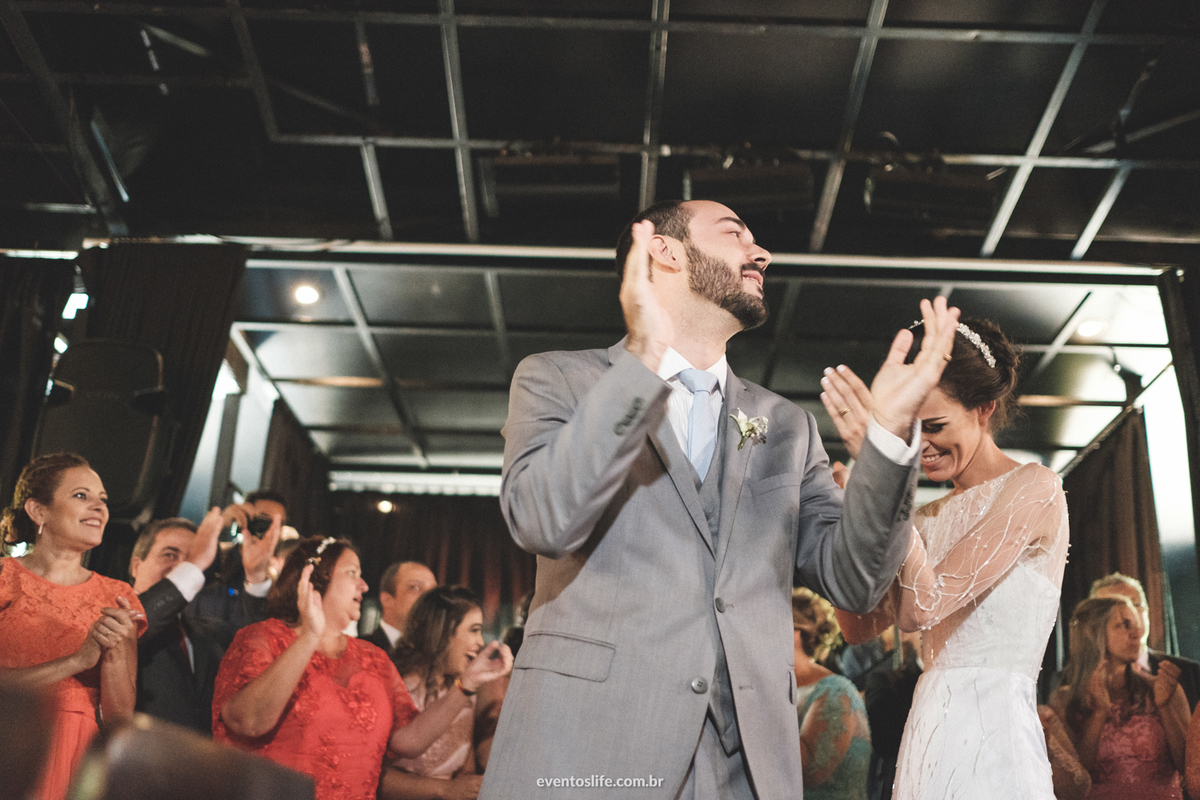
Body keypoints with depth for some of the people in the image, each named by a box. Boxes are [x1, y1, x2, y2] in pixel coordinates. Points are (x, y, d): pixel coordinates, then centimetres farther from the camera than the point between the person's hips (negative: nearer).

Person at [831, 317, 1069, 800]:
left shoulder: (1034, 489, -8)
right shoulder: (931, 517, 13)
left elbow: (922, 606, -19)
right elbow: (859, 626, 8)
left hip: (991, 743, -7)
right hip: (926, 737, 7)